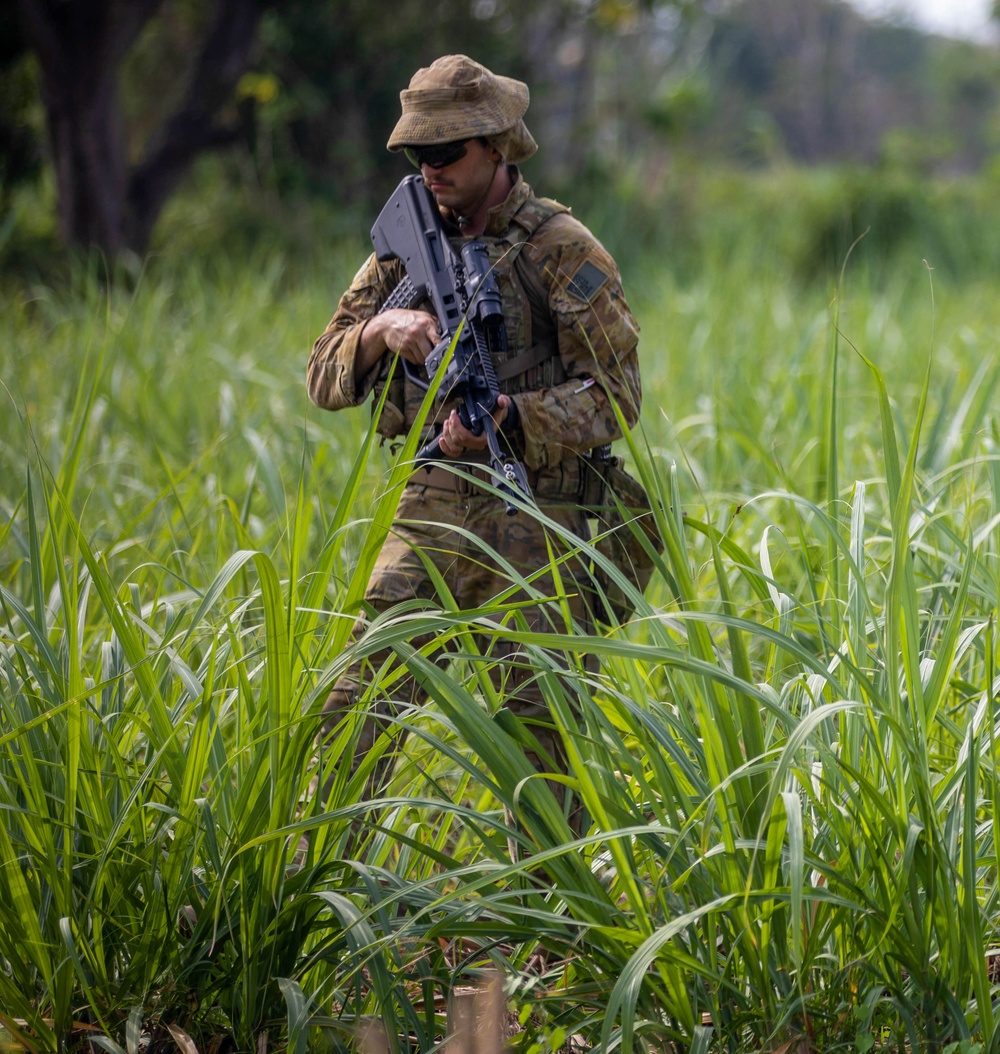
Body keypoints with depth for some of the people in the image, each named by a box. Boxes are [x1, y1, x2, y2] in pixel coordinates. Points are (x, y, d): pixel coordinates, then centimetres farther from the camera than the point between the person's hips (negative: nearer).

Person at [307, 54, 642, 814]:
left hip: (534, 530, -4)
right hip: (430, 515, 5)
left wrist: (509, 421, -25)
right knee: (357, 707, -2)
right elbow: (325, 378, 11)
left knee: (536, 737, 0)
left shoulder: (562, 250, -5)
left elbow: (615, 395, -10)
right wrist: (380, 332, -11)